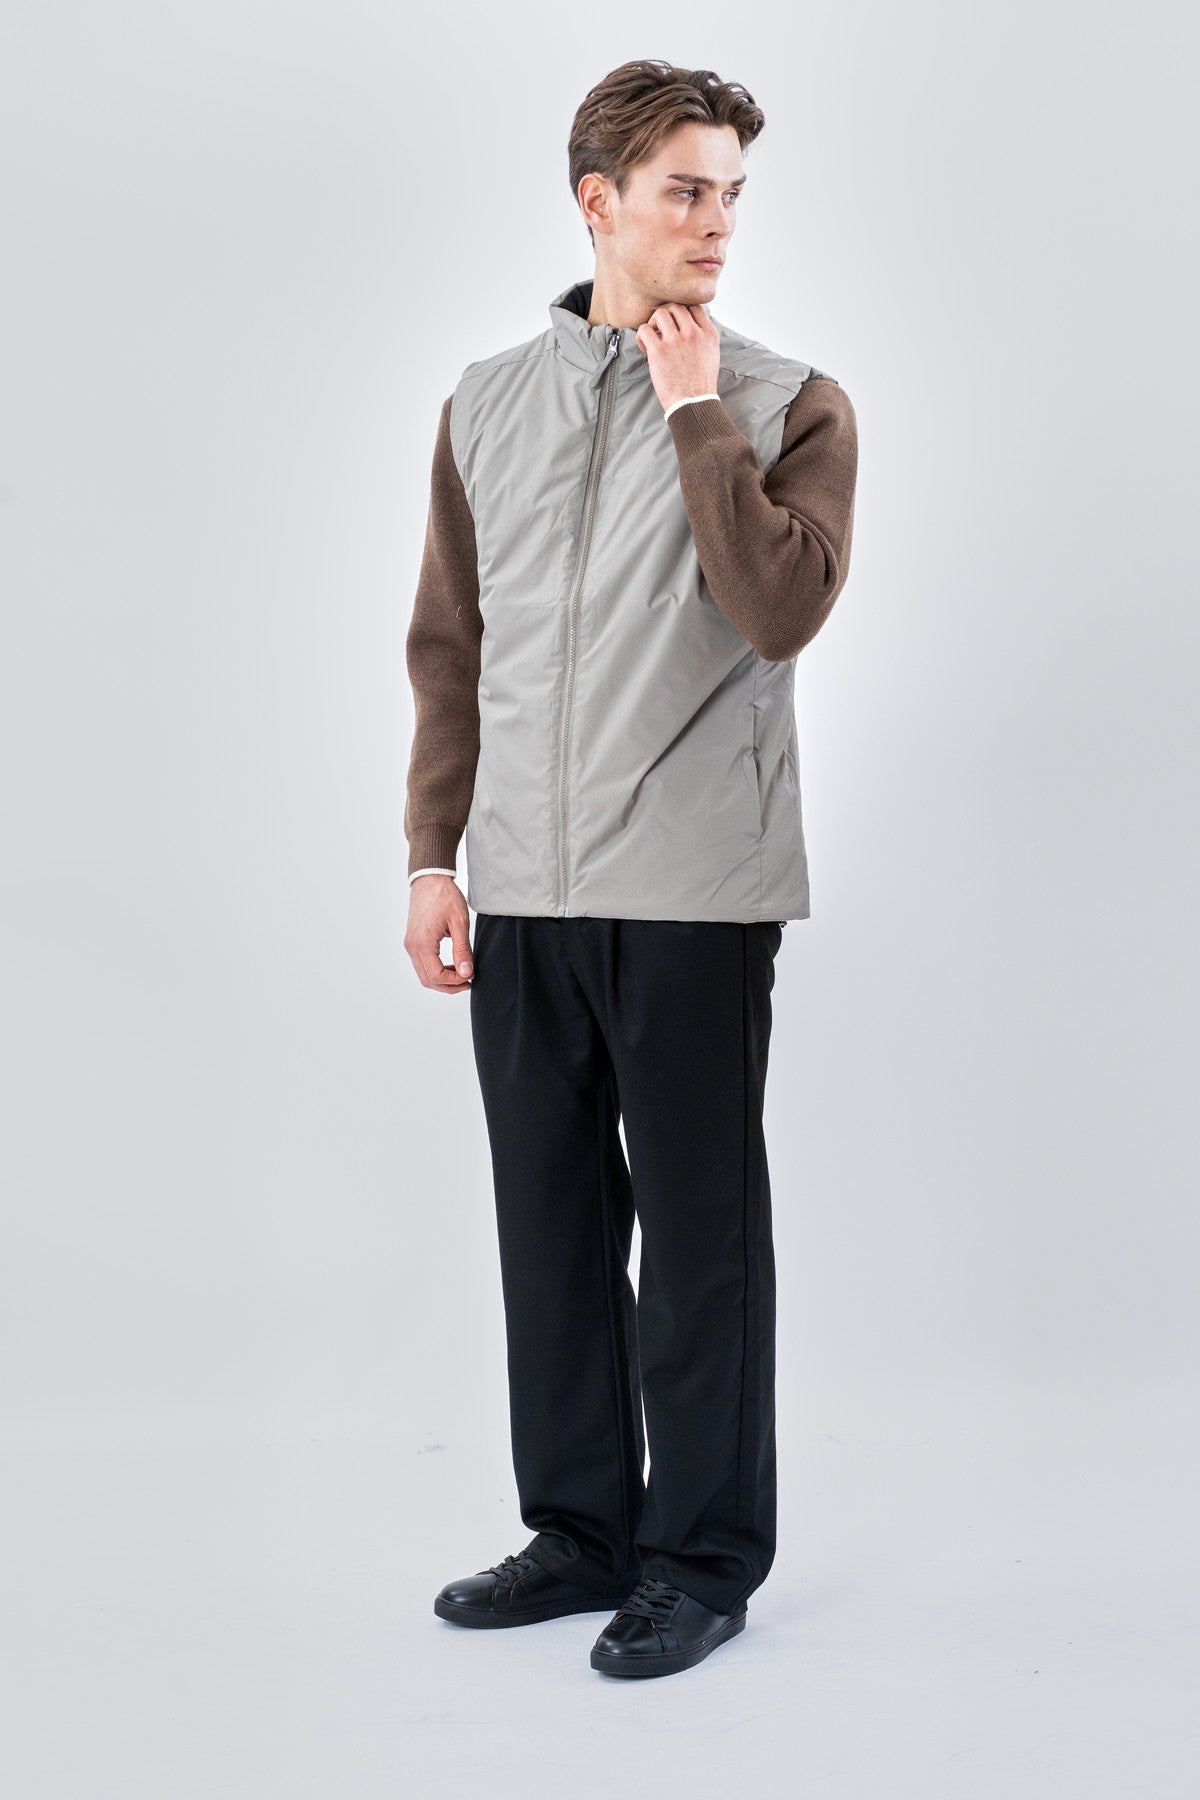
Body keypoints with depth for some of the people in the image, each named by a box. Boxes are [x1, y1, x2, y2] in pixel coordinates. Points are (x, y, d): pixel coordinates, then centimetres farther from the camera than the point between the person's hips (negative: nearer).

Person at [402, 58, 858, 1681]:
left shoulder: (788, 405, 0)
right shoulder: (488, 403, 11)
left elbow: (782, 608, -17)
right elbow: (451, 643, 12)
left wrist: (697, 410, -11)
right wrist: (435, 851, 8)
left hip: (695, 893, -4)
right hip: (522, 890, 4)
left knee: (699, 1227, 3)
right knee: (551, 1216, 11)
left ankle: (702, 1559, 18)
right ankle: (580, 1529, 26)